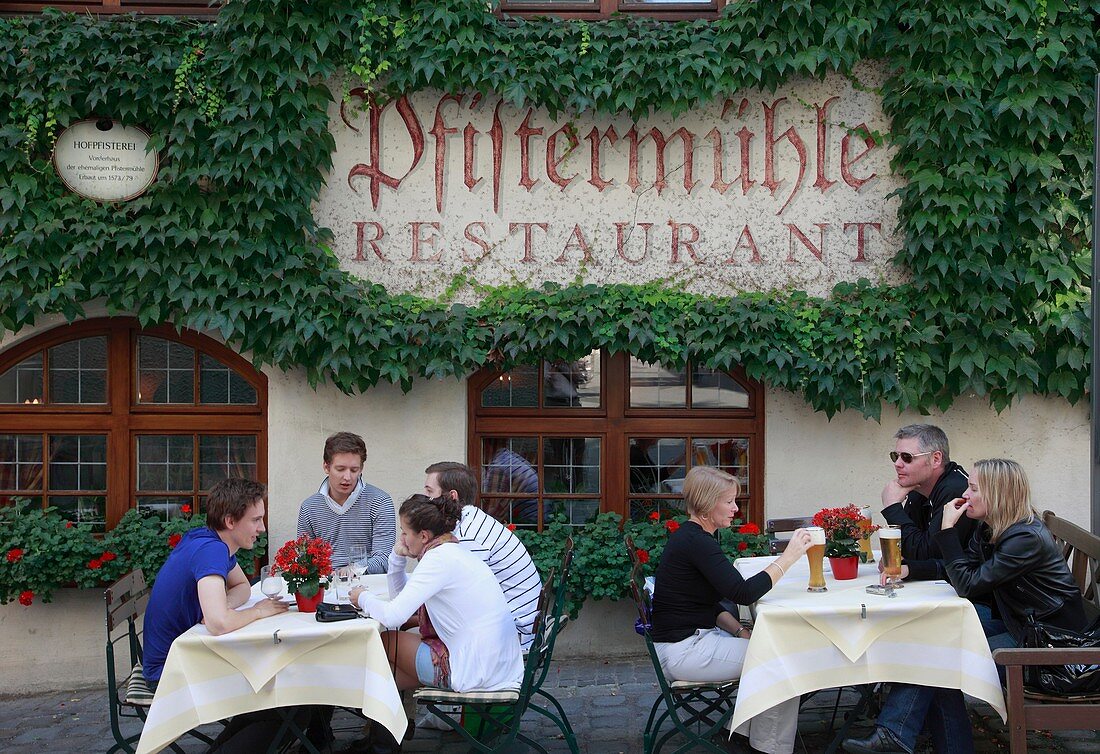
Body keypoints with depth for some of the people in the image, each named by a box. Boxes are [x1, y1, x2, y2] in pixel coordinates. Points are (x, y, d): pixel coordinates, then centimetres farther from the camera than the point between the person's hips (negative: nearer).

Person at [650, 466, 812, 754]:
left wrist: (738, 630, 2)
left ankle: (745, 731, 15)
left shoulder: (691, 536, 13)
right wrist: (788, 557, -20)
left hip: (693, 638, 10)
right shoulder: (697, 542, -19)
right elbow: (743, 593, -26)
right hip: (683, 651, -10)